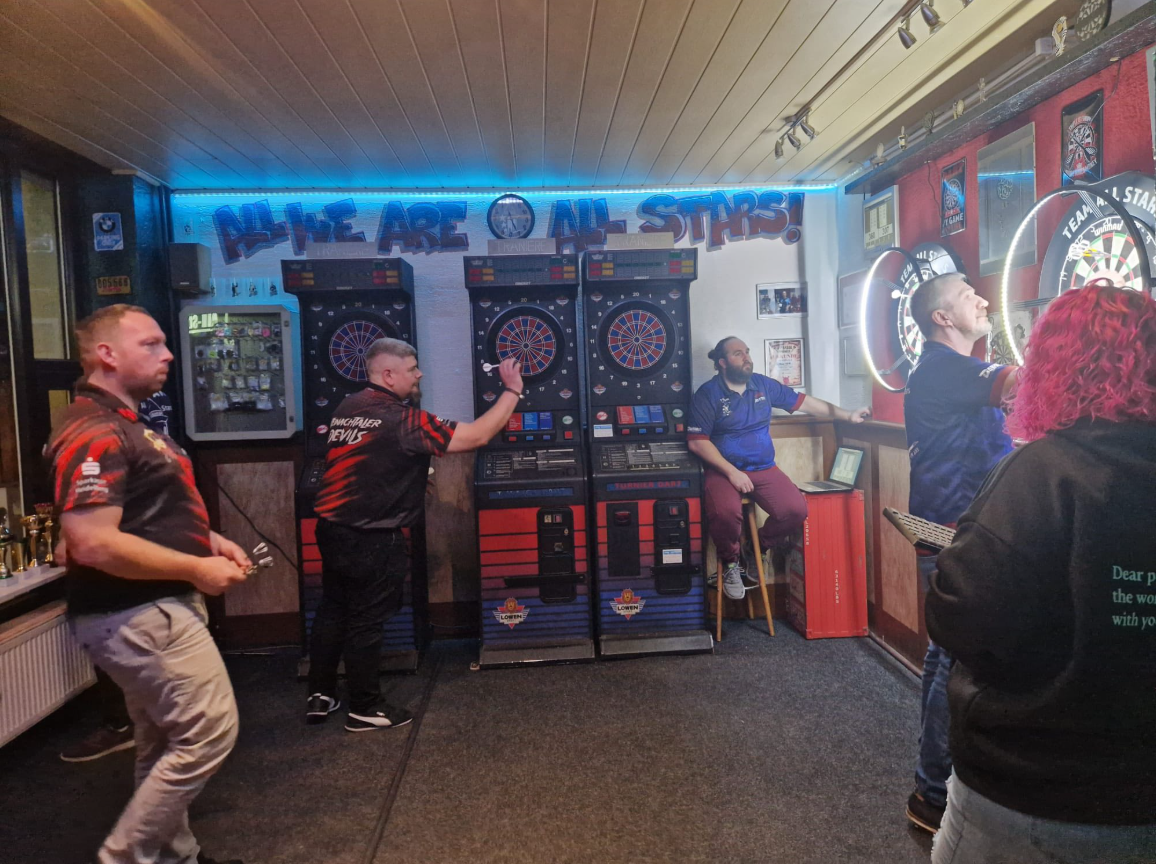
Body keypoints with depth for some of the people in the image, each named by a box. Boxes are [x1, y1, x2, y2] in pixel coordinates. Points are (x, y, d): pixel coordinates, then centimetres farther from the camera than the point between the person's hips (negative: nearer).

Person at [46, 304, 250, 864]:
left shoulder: (124, 423, 14)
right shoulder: (94, 434, -20)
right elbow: (93, 543, -29)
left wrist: (209, 539, 9)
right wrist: (197, 569, -21)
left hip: (150, 609, 11)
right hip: (140, 615, -11)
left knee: (167, 744, 19)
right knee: (209, 732, -5)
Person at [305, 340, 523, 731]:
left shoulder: (348, 407, 4)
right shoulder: (403, 420, -19)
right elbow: (476, 436, -20)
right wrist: (512, 391, -13)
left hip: (331, 528, 8)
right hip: (372, 541, -8)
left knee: (332, 611, 19)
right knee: (367, 622, 6)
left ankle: (319, 697, 32)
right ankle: (365, 709, 21)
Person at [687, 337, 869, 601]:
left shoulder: (764, 385, 9)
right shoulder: (708, 394, -6)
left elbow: (803, 401, 16)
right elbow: (697, 442, -11)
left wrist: (846, 415, 16)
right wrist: (731, 472, -17)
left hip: (764, 469, 5)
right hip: (723, 470, -4)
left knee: (796, 509, -21)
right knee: (725, 512, -35)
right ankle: (730, 562, -2)